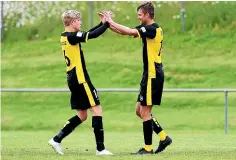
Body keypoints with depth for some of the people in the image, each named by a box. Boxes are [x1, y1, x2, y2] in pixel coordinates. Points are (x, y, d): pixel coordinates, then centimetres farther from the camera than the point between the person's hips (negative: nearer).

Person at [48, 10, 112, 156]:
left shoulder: (65, 36, 12)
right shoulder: (72, 36, -15)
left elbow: (88, 34, 19)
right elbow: (93, 35, -21)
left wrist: (102, 23, 12)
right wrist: (107, 23, -9)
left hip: (73, 80, 10)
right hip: (80, 79, -10)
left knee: (82, 115, 14)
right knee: (97, 108, -6)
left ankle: (57, 139, 11)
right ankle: (100, 148, -8)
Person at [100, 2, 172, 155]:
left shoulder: (153, 29, -16)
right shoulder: (147, 28, 13)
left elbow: (129, 31, -22)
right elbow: (126, 32, 15)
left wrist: (111, 21, -12)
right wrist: (108, 22, 6)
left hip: (153, 76, -10)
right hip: (150, 75, 10)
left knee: (145, 112, -4)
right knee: (140, 111, 12)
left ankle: (148, 148, 1)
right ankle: (164, 137, 16)